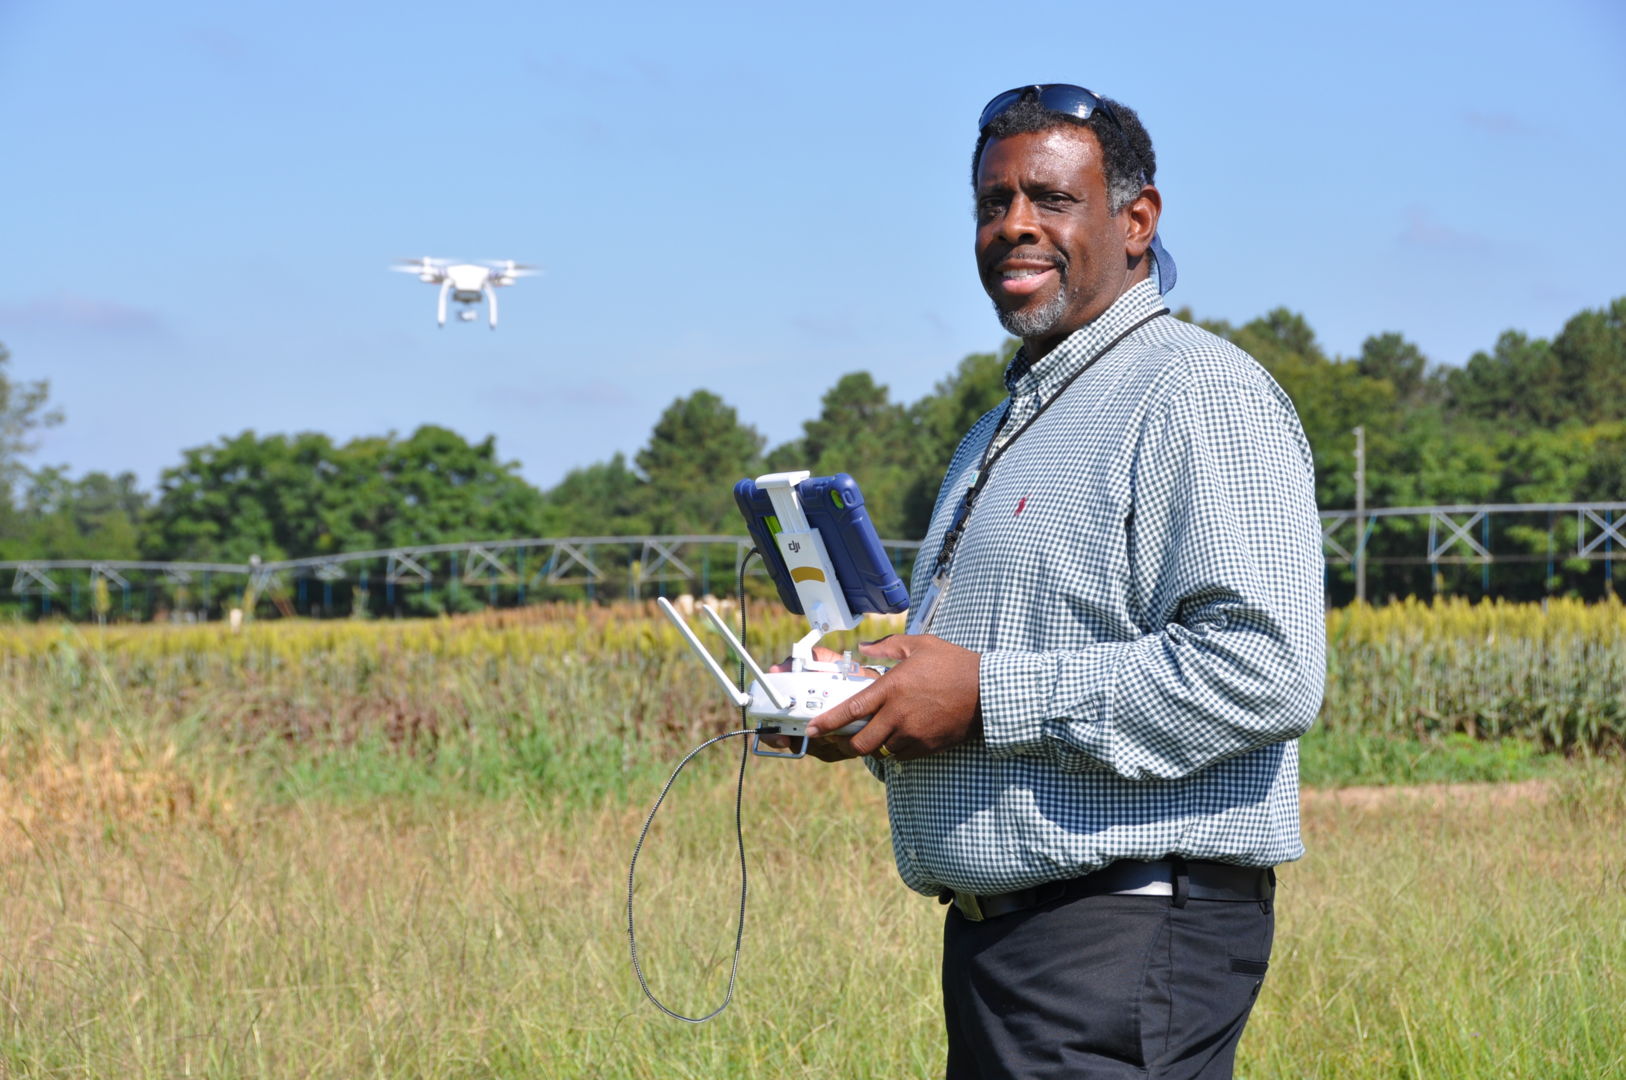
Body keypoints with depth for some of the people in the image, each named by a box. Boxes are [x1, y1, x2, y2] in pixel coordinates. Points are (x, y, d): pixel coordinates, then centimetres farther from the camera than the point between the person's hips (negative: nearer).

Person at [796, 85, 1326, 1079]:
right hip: (994, 931, 9)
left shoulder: (1201, 397, -10)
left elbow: (1265, 671, -22)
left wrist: (988, 697, -20)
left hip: (1129, 947, -9)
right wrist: (871, 699, 10)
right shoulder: (1009, 425, 22)